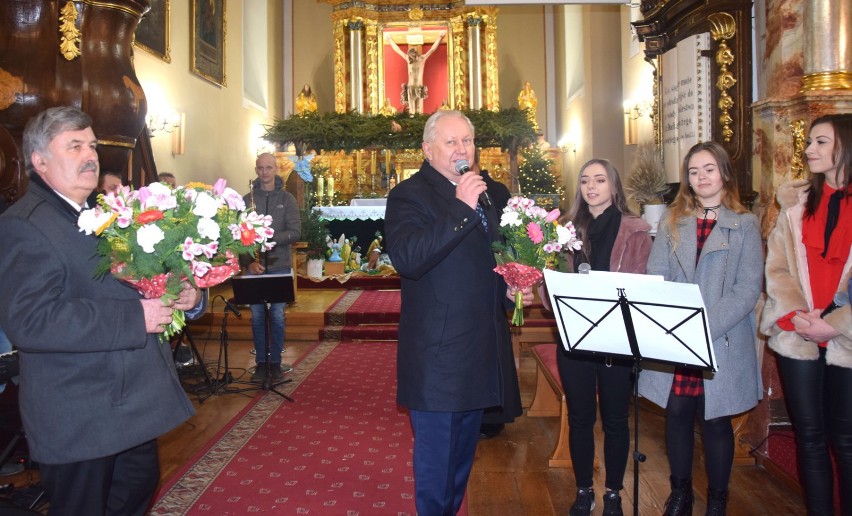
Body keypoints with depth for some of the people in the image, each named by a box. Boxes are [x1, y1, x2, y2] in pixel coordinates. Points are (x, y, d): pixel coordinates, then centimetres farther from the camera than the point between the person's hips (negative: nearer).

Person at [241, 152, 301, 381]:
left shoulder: (287, 199, 3)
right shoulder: (247, 199, 5)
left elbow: (295, 232, -4)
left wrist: (271, 238, -19)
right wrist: (248, 261, -10)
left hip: (279, 266, -1)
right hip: (253, 266, 1)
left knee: (277, 315, 2)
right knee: (257, 315, 5)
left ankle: (275, 362, 14)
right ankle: (261, 362, 16)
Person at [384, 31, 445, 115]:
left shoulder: (422, 58, 0)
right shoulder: (408, 59, 3)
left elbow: (432, 49, 2)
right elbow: (397, 50, 11)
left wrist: (440, 37, 2)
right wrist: (389, 39, 19)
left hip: (419, 88, -1)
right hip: (410, 88, 1)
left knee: (419, 109, -5)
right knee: (411, 109, -1)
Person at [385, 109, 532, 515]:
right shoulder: (409, 194, -10)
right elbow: (406, 258, -27)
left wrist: (507, 290, 6)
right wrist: (461, 208, -28)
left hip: (480, 351, 8)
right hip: (437, 355, -7)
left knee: (463, 452, 21)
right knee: (435, 457, 3)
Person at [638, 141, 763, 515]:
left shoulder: (745, 225, 3)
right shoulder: (672, 223, 11)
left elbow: (748, 288, -6)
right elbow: (655, 278, 2)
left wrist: (706, 326, -18)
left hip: (723, 343, -2)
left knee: (715, 421, 6)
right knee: (678, 414, 8)